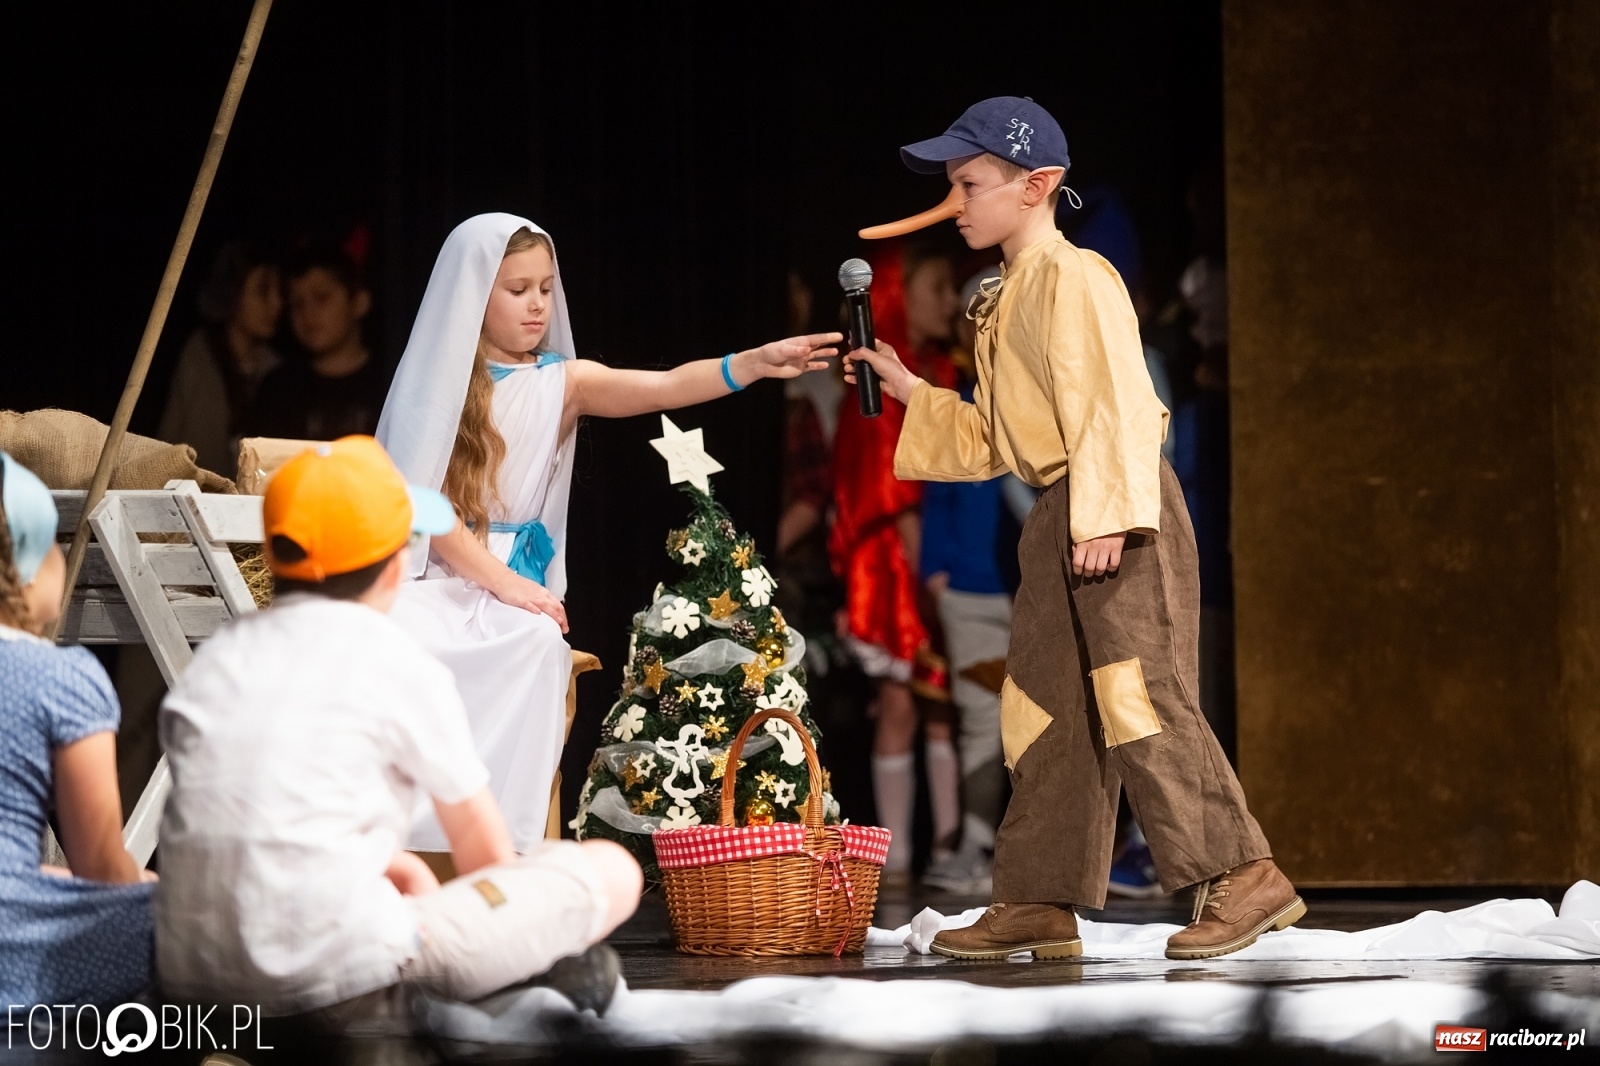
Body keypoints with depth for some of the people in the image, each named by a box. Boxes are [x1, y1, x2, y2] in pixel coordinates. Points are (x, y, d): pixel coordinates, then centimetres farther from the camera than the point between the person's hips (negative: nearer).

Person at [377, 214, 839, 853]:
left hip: (513, 577, 2)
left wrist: (757, 362, -28)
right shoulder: (438, 384, 5)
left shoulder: (563, 382, 9)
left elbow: (666, 387, -9)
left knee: (537, 643, -35)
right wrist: (503, 583, -16)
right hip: (431, 574, -1)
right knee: (401, 640, -37)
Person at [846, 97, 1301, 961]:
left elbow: (1115, 404, -18)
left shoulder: (1071, 277, -9)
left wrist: (1106, 517, -24)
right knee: (1045, 708, 9)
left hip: (1117, 512, -10)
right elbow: (994, 440, 24)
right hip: (1059, 518, 10)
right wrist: (910, 396, 16)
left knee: (1139, 696, -14)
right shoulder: (1007, 299, 20)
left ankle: (1243, 877, -13)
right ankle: (1039, 901, 12)